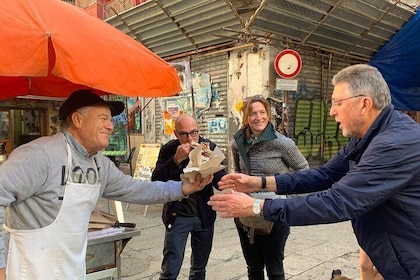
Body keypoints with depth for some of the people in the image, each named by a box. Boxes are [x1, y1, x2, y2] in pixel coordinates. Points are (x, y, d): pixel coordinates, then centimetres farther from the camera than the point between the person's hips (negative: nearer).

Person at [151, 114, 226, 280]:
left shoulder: (210, 147, -4)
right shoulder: (169, 149, -6)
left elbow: (221, 182, -6)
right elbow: (156, 180, -15)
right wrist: (176, 159, -25)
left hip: (205, 215, 2)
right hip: (177, 215, -2)